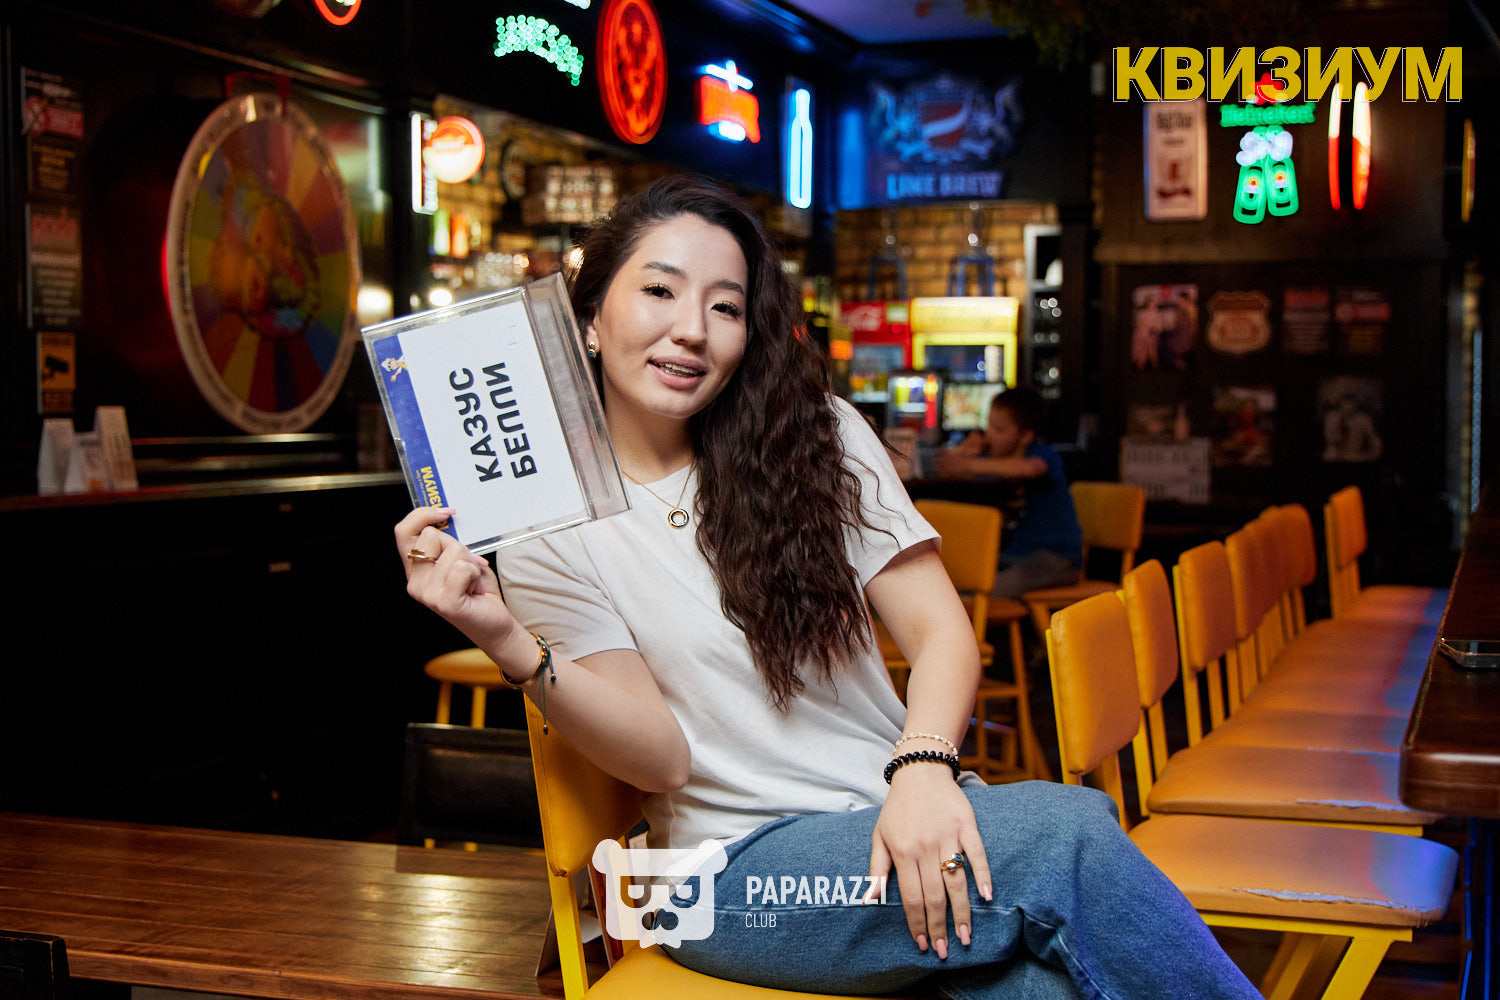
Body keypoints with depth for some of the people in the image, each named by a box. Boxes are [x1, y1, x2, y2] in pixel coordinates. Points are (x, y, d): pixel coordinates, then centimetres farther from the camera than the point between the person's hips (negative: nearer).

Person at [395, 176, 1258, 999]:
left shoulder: (818, 437, 8)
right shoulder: (547, 526, 0)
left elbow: (941, 630, 2)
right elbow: (663, 758, -6)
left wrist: (923, 767, -19)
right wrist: (505, 640, -22)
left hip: (903, 820, 3)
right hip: (746, 864, -3)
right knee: (1065, 834, -29)